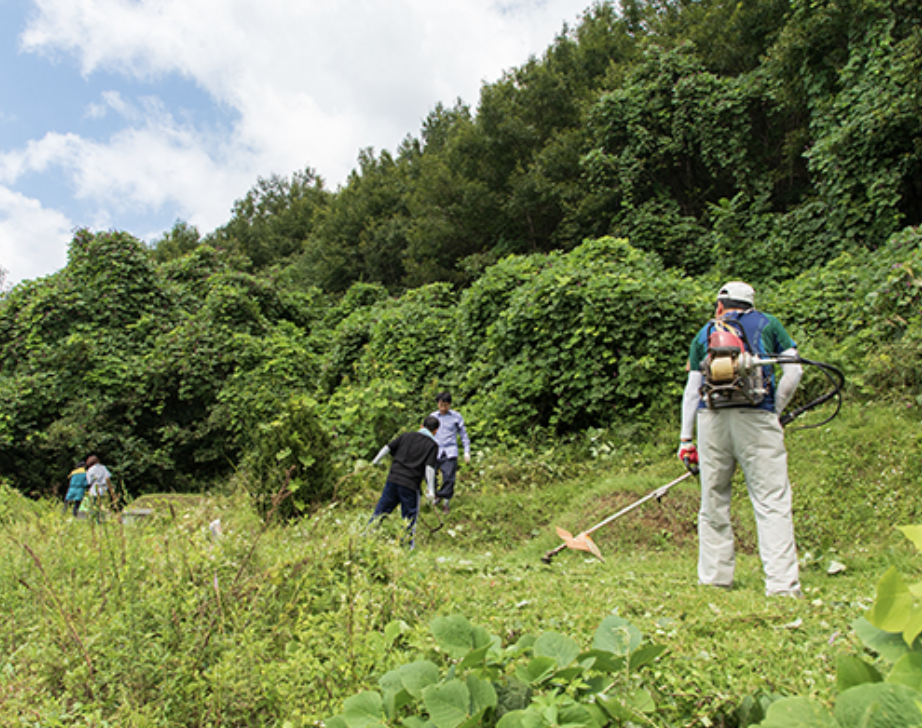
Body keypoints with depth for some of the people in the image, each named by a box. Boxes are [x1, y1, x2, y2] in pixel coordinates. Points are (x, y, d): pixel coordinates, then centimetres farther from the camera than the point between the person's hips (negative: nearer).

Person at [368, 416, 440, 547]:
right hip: (410, 484, -3)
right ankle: (407, 545, 15)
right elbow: (429, 467, -8)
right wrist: (430, 489, -7)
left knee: (381, 509, 14)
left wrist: (375, 462, 24)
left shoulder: (406, 436, 12)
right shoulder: (433, 445, 1)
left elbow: (388, 448, 11)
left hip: (393, 478, 4)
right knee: (409, 517, 10)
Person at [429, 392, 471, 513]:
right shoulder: (433, 416, 8)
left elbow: (463, 434, 9)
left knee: (449, 478, -5)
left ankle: (446, 500, 10)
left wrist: (467, 451, 5)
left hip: (450, 453, -2)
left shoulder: (456, 417, 3)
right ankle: (436, 496, 19)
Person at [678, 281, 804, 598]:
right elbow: (793, 371, 7)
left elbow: (692, 388, 16)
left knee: (713, 503, 8)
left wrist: (686, 438, 17)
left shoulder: (705, 333, 20)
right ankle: (782, 586, -9)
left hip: (712, 418, 2)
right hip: (756, 418, -2)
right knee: (772, 503, -3)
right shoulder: (768, 324, 16)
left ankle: (713, 581, 11)